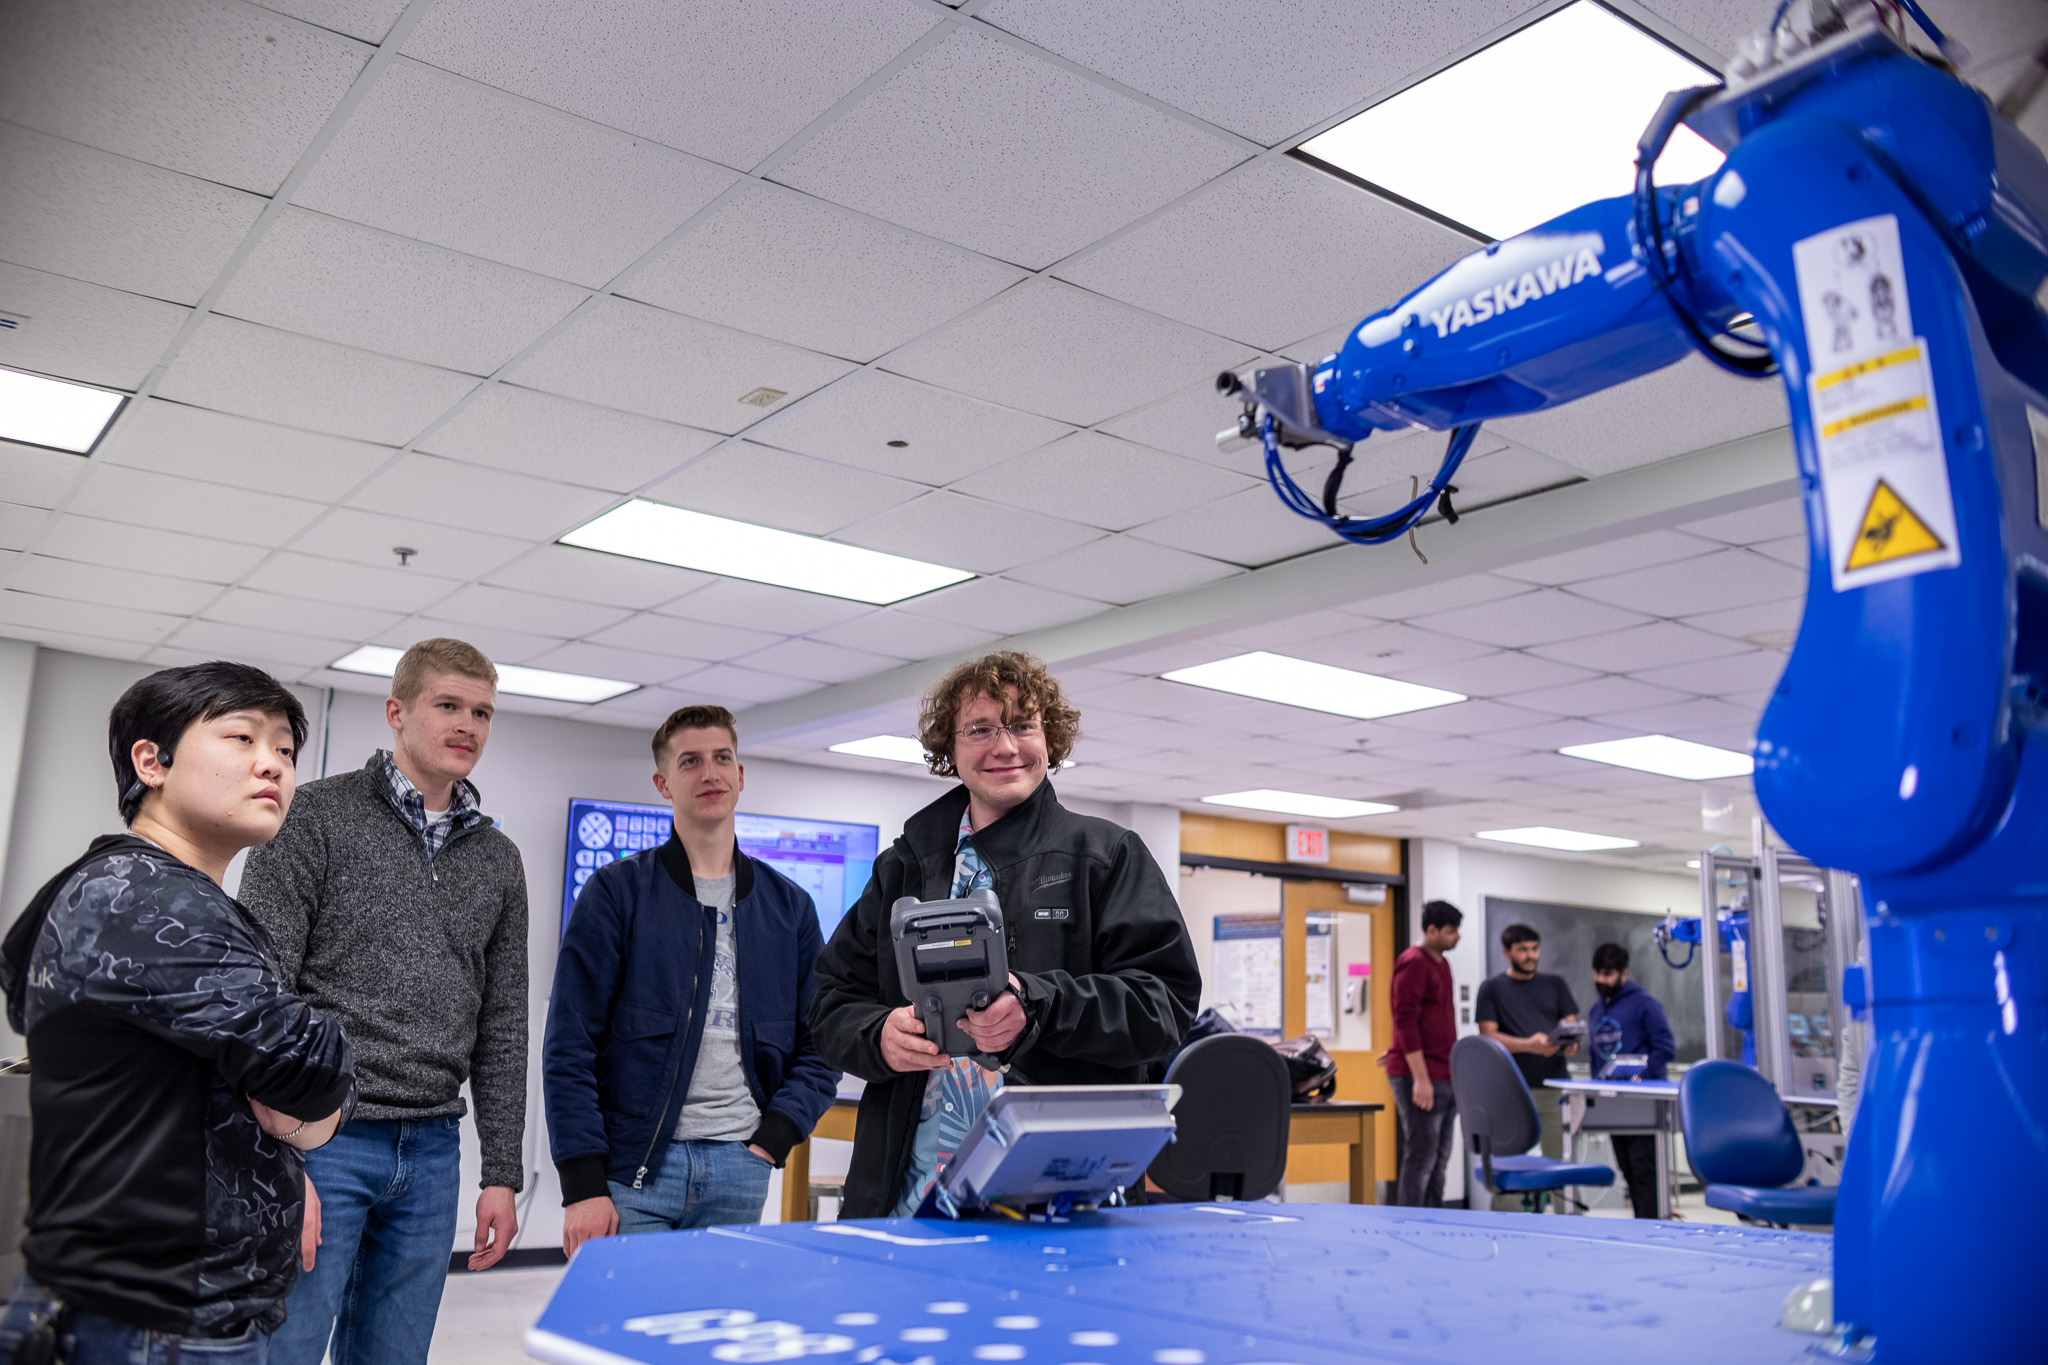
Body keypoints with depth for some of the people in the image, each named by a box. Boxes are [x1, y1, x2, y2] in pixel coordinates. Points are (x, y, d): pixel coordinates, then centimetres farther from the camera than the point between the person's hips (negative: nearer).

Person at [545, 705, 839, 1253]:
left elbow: (818, 1048, 10)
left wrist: (772, 1139, -5)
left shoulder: (789, 906, 10)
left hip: (740, 1171, 3)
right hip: (633, 1167, -2)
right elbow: (569, 1047, -4)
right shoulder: (617, 892, 1)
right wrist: (583, 1185, -10)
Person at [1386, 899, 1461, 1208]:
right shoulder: (1413, 962, -12)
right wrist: (1420, 1078, -21)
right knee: (1420, 1157, -6)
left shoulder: (1441, 963, 16)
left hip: (1444, 1076, 9)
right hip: (1420, 1078, -9)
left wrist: (1453, 1074, 18)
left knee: (1439, 1158, 12)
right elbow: (1405, 1021, -18)